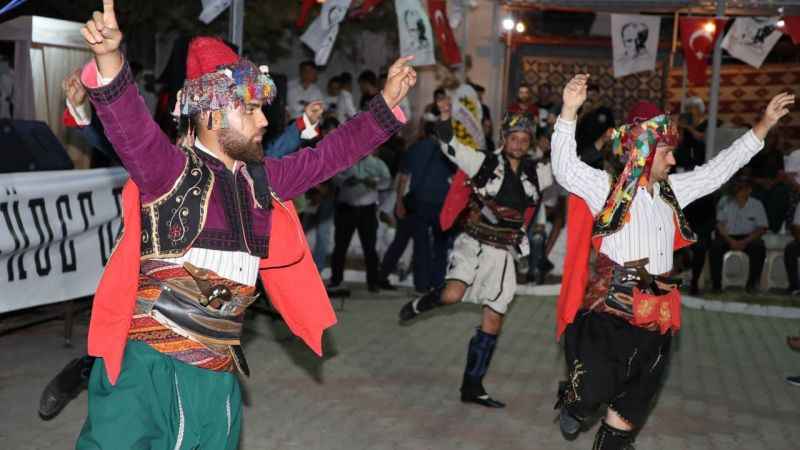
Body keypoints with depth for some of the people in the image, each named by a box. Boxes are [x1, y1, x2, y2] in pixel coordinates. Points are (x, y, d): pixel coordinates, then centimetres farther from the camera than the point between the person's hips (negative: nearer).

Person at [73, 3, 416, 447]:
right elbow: (130, 124, -27)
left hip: (217, 375, 6)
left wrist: (387, 101, 19)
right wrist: (109, 60, -46)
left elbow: (329, 155, 19)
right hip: (147, 366, -6)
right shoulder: (170, 169, -8)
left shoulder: (262, 180, 12)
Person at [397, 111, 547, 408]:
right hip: (474, 244, -4)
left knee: (493, 321, 4)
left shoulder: (533, 173, 9)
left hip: (503, 254, 4)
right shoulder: (484, 163, -4)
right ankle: (421, 304, 8)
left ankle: (472, 387, 16)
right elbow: (449, 144, -14)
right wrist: (445, 122, -31)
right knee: (452, 295, -29)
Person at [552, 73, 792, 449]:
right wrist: (569, 111, -26)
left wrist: (763, 125, 18)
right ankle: (573, 403, 22)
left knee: (635, 397, 12)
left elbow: (719, 169, 20)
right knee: (594, 390, -13)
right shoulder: (607, 187, -4)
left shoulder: (671, 190, 14)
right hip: (611, 307, -6)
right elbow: (564, 167, -15)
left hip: (656, 313, 7)